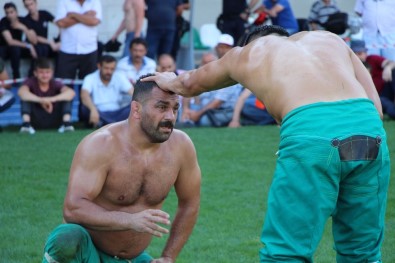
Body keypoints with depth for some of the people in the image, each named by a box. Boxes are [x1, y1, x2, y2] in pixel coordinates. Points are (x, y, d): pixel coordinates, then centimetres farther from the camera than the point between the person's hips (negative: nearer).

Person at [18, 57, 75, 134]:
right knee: (25, 97, -21)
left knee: (67, 96, -17)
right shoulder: (31, 82, -9)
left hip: (53, 121, 1)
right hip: (36, 121, -1)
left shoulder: (55, 84, -6)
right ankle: (26, 124, -31)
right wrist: (41, 100, -46)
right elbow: (21, 92, -34)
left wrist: (52, 99, -43)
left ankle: (66, 123, -28)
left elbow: (71, 92, -27)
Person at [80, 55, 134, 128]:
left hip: (117, 114, 2)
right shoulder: (90, 79, -4)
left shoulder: (120, 77, 4)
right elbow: (84, 95, -23)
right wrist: (93, 109, -44)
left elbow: (133, 92, -8)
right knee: (85, 108, -32)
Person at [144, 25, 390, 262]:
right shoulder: (330, 39, 32)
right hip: (371, 132, 3)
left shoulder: (244, 54, 28)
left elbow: (190, 85, 48)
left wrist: (172, 82, 69)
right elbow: (376, 108, 20)